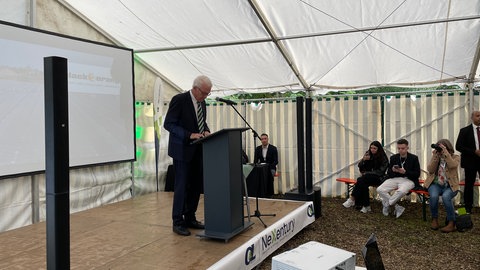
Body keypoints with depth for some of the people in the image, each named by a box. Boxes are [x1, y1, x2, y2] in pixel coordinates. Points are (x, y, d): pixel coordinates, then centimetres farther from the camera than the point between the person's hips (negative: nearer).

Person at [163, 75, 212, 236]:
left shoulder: (202, 103, 10)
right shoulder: (179, 100, -12)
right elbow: (168, 124, -15)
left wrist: (206, 131, -2)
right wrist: (190, 135, -23)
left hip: (198, 150, 7)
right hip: (183, 150, -7)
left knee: (196, 185, 10)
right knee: (182, 186, -2)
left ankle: (190, 218, 23)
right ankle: (178, 222, 9)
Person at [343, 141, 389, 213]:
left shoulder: (383, 158, -4)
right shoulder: (368, 154, 10)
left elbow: (381, 172, -7)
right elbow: (360, 166, 9)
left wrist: (367, 173, -11)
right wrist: (363, 160, -13)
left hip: (378, 178, -4)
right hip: (367, 177, 4)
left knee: (361, 180, -33)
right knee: (363, 183, -34)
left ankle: (352, 199, -32)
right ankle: (366, 206, -33)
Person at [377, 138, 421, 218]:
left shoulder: (414, 158, 3)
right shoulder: (393, 158, 13)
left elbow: (417, 174, -2)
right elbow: (389, 173, 14)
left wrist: (405, 172, -18)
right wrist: (393, 170, -11)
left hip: (408, 180, -4)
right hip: (395, 179, 4)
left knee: (401, 191, -40)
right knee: (380, 189, -23)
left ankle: (387, 204, -13)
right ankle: (398, 207, -13)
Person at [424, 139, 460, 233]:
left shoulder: (455, 157, 3)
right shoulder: (435, 156, 8)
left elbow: (452, 165, -21)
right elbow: (430, 170, -6)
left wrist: (446, 153, -24)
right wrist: (435, 156, -14)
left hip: (450, 186, -2)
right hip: (436, 184, 2)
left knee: (445, 196, -35)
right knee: (434, 196, -32)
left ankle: (451, 223, -24)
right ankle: (434, 219, -10)